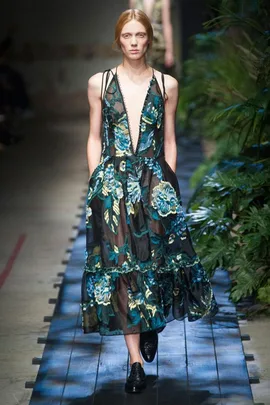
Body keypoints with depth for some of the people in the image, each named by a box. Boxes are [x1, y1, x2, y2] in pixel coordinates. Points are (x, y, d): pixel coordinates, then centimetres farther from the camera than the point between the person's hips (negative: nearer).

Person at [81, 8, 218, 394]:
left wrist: (168, 186, 4)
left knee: (158, 258, -2)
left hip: (154, 182, 0)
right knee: (120, 264, -2)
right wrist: (96, 185, 2)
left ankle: (153, 324, 30)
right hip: (113, 183, 0)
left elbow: (169, 141, 7)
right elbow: (95, 138, 7)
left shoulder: (166, 85, 4)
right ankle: (136, 358, 3)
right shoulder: (100, 83, 3)